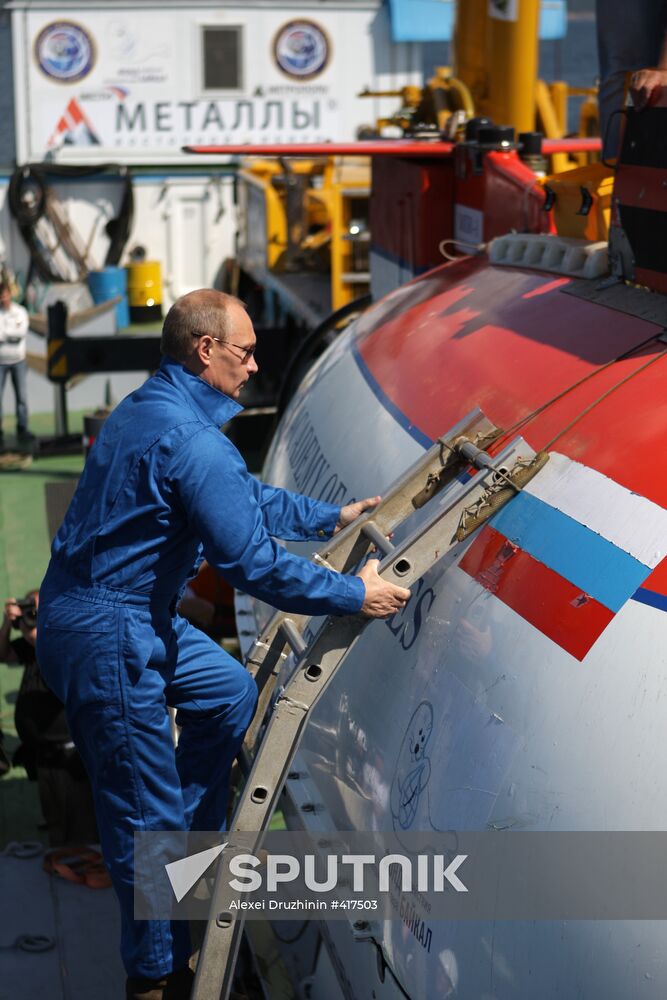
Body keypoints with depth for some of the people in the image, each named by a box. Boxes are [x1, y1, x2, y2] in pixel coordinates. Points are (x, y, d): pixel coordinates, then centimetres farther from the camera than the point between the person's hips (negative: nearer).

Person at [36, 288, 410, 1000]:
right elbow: (250, 561, -23)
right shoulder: (192, 441, -22)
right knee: (144, 813, 0)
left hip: (138, 616, 10)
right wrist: (354, 596, -14)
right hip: (105, 637, -10)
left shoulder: (150, 409, 11)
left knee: (228, 693, 24)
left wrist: (330, 517, 27)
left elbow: (247, 497, 24)